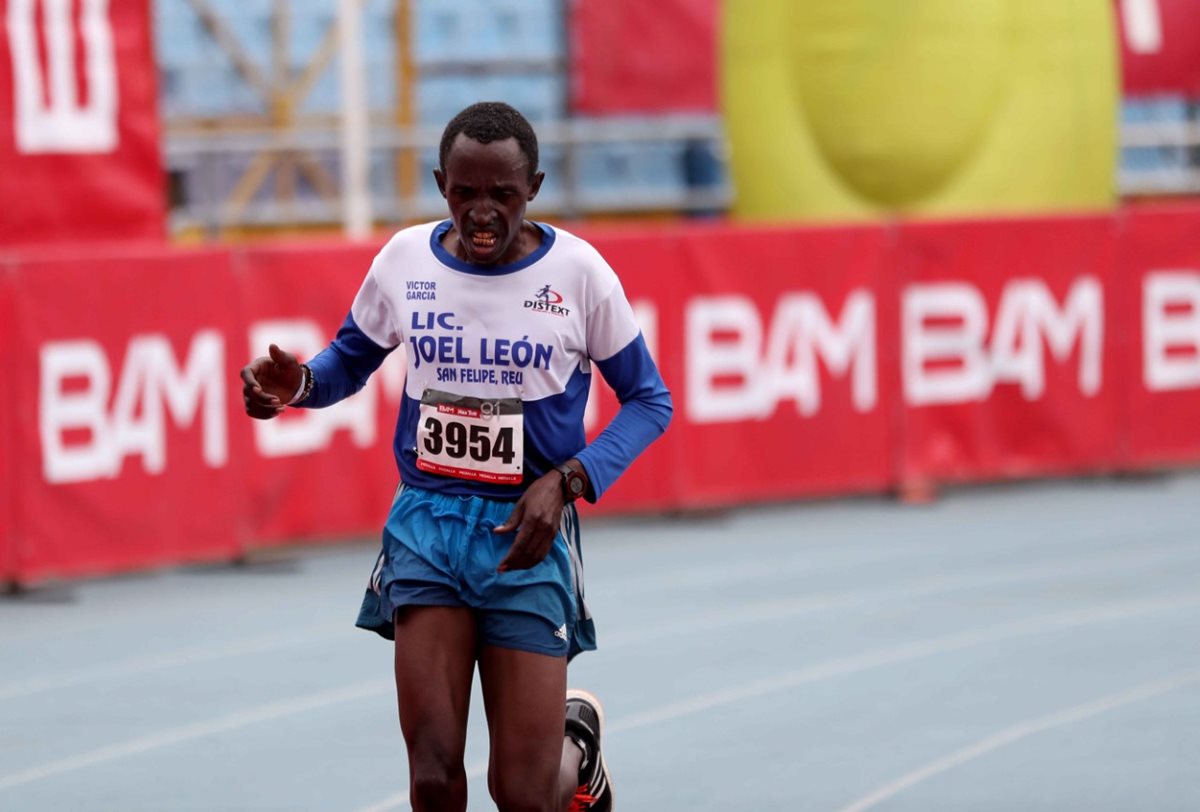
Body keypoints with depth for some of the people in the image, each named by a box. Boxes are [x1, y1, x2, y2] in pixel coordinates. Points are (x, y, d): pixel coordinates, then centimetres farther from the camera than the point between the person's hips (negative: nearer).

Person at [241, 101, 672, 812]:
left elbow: (649, 400, 2)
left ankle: (578, 735, 35)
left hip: (527, 534, -2)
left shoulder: (577, 272, -7)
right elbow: (351, 360, 15)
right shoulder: (405, 260, -1)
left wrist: (568, 481, -14)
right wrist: (299, 385, -10)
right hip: (426, 521, 2)